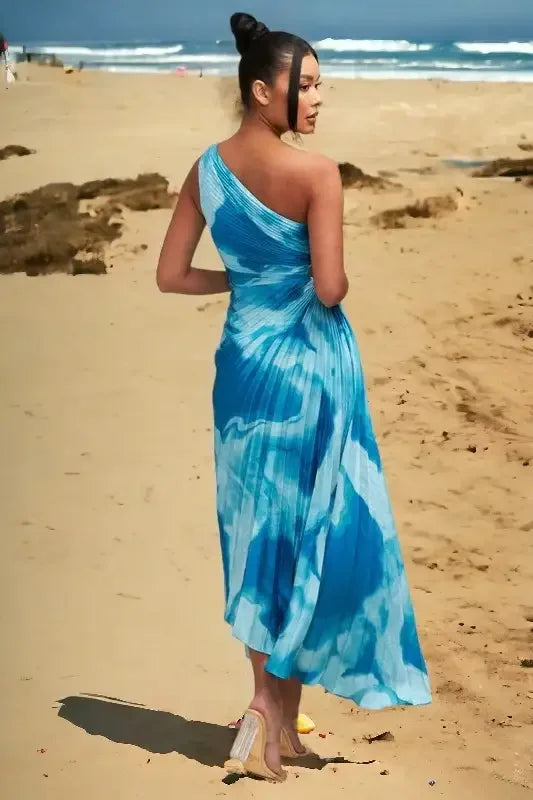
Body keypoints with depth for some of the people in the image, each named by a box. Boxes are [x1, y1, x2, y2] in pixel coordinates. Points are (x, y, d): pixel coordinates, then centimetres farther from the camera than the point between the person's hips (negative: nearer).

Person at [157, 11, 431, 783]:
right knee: (316, 534, 6)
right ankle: (271, 716, 4)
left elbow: (172, 275, 4)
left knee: (260, 536, 15)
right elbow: (330, 289, -19)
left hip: (243, 357, 6)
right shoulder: (316, 172, -16)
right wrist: (329, 277, 3)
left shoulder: (207, 169, 2)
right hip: (311, 363, -6)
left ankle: (275, 725, 25)